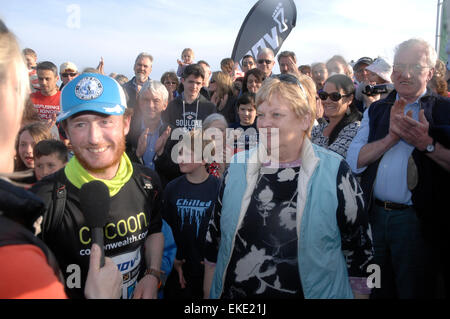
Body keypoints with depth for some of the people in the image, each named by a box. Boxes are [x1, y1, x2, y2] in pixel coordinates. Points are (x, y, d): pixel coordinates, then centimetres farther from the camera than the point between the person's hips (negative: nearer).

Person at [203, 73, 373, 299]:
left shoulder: (334, 172, -11)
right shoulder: (238, 166, -2)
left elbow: (358, 248, -5)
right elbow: (214, 236, 6)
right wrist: (208, 294, 7)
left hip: (309, 291, -2)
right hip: (232, 293, 3)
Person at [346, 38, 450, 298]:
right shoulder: (376, 111, 10)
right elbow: (353, 160, -3)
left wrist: (427, 144, -24)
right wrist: (390, 138, -14)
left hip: (417, 220, -4)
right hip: (375, 215, 4)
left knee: (414, 291, 11)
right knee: (378, 290, 19)